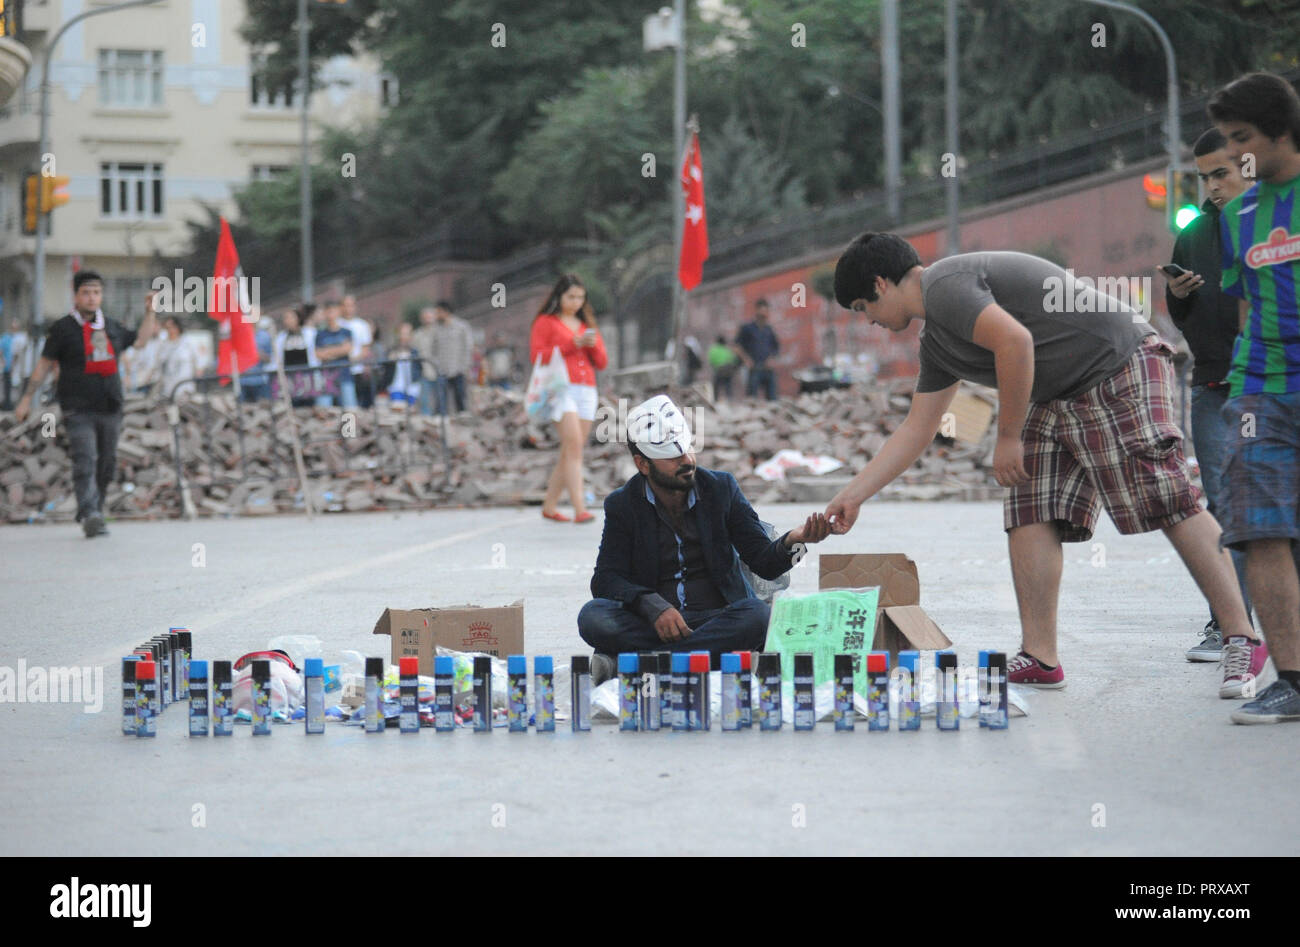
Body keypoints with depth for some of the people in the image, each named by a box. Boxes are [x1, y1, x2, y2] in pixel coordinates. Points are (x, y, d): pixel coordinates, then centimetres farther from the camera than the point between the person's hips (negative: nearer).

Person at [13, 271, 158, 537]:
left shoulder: (112, 327, 15)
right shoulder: (62, 328, 2)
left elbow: (139, 340, 30)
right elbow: (45, 365, 4)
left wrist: (150, 312, 21)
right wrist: (27, 398, 2)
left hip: (110, 408, 5)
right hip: (78, 410, -5)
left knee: (106, 465, 6)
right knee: (85, 462, -18)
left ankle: (92, 514, 17)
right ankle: (90, 516, -29)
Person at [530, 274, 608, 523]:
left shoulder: (586, 325, 22)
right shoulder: (545, 322, 6)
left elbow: (602, 364, 19)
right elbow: (536, 356, -7)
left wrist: (593, 346, -3)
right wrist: (572, 344, -9)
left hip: (586, 392, 6)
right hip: (561, 388, -6)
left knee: (569, 452, 4)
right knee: (574, 446, -19)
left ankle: (549, 506, 15)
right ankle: (580, 509, -26)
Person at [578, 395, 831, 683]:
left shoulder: (722, 488, 6)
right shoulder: (622, 504, 4)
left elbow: (764, 562, 5)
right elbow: (606, 580, -4)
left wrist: (792, 541, -19)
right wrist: (654, 607, -24)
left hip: (717, 616, 1)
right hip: (651, 623, -1)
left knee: (759, 616, -33)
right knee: (593, 616, -28)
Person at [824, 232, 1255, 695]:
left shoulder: (945, 285, -12)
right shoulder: (935, 344, 21)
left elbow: (1016, 341, -25)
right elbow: (916, 428, 27)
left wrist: (1008, 438, -15)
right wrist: (852, 495, 28)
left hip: (1120, 368, -10)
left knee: (1169, 502, -15)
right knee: (1030, 515, 2)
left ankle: (1241, 638, -17)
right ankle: (1039, 659, 1)